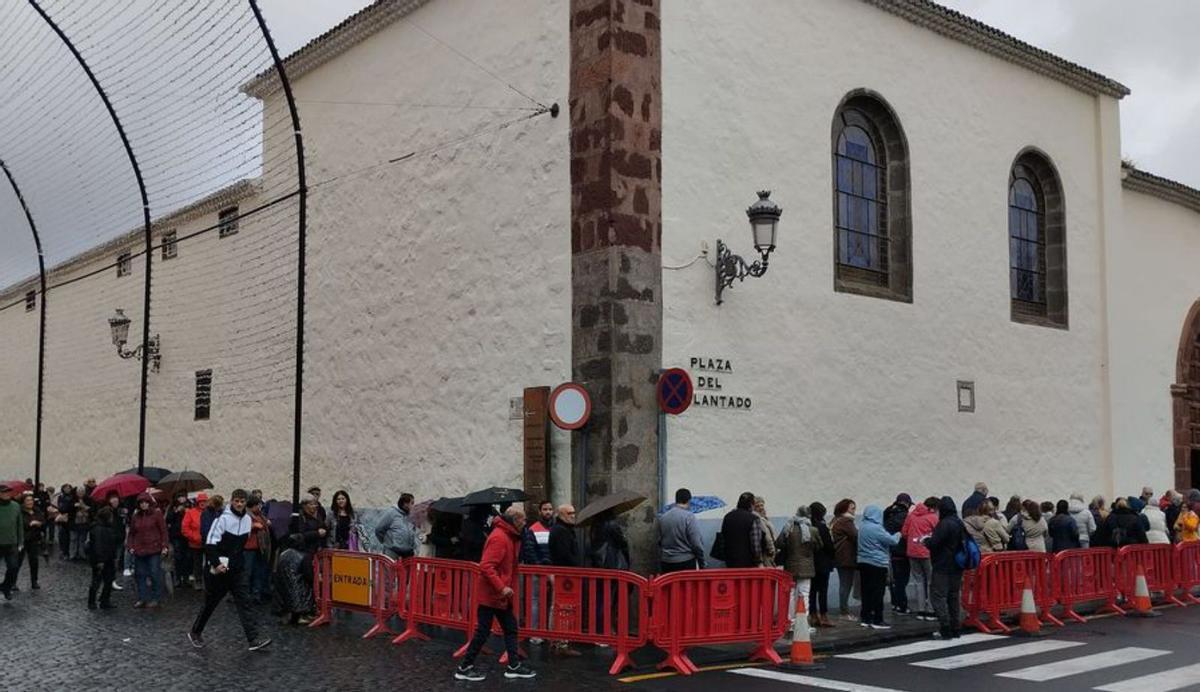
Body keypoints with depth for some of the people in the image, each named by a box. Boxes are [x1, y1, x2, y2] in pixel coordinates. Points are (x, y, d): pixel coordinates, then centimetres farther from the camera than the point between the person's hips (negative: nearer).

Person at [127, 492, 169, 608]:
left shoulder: (157, 514, -2)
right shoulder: (135, 516, 11)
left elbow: (163, 531, -3)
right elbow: (131, 533, 17)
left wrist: (164, 546, -8)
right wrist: (131, 546, 6)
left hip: (154, 550, -5)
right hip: (139, 550, 5)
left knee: (155, 574, -2)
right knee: (140, 574, 7)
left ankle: (155, 599, 6)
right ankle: (142, 598, 16)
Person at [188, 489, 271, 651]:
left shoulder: (247, 519, 6)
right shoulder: (223, 518, -14)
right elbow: (210, 543, -17)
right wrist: (216, 563, -23)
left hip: (238, 569, 5)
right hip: (220, 569, -5)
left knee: (245, 602, -4)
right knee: (211, 602, 8)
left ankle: (253, 639, -9)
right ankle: (195, 632, 31)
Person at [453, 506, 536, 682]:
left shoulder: (509, 536, 10)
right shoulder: (499, 537, -21)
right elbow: (486, 567, -28)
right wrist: (501, 588, -28)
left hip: (500, 594, 10)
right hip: (490, 594, -10)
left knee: (510, 628, 12)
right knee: (483, 632, -2)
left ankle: (514, 665, 18)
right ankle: (464, 668, 8)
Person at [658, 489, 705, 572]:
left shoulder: (662, 517, 5)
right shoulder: (689, 517, -12)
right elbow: (696, 543, -14)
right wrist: (701, 564, -3)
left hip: (666, 563, 5)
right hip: (686, 563, -5)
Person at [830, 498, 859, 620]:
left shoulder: (836, 520, 16)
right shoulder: (846, 521, -14)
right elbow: (856, 536, -16)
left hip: (839, 557, 10)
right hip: (847, 558, -10)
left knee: (844, 584, 14)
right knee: (846, 584, -4)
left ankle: (843, 610, 17)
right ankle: (844, 611, -1)